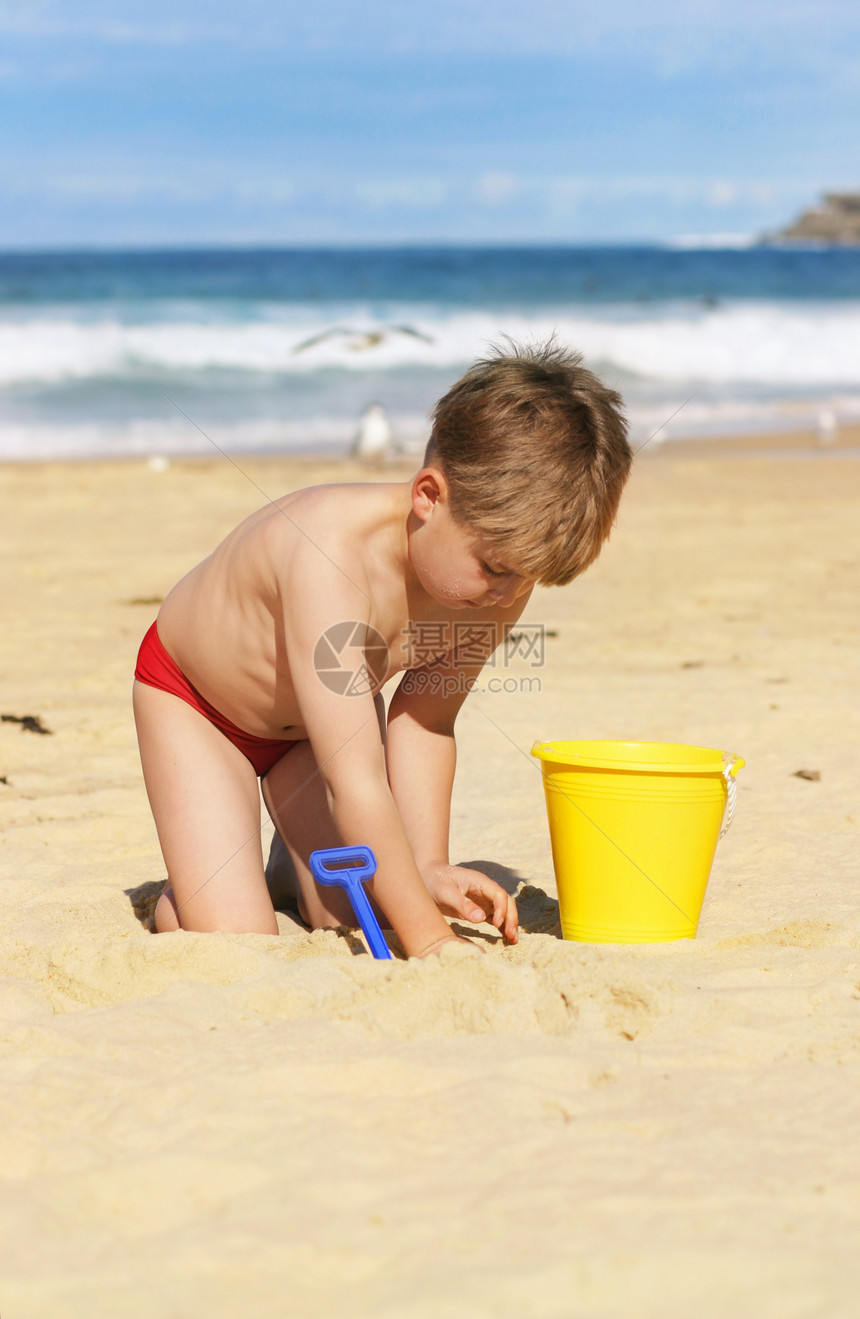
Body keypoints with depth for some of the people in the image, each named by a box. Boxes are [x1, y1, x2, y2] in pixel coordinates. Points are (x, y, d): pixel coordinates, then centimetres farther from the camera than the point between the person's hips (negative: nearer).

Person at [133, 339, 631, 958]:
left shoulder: (504, 572, -25)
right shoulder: (332, 552, -46)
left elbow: (425, 720, -10)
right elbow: (356, 782, -45)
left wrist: (430, 867, -20)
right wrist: (427, 937, -43)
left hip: (319, 715, 6)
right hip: (193, 698, -6)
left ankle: (296, 873, 25)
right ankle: (175, 902, 15)